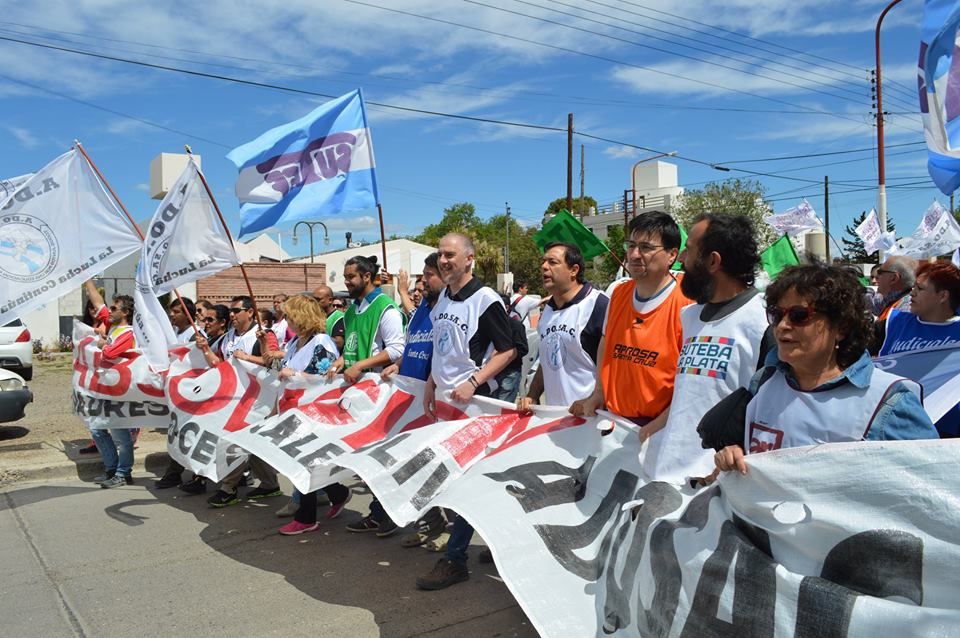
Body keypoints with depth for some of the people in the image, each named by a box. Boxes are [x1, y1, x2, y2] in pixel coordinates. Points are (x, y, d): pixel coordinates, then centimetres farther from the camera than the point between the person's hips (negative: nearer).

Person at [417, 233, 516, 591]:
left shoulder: (486, 300, -12)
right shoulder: (443, 300, 11)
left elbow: (507, 350, -13)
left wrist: (473, 382, -22)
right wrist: (431, 385, 14)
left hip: (472, 403, -8)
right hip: (444, 401, 8)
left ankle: (455, 559, 6)